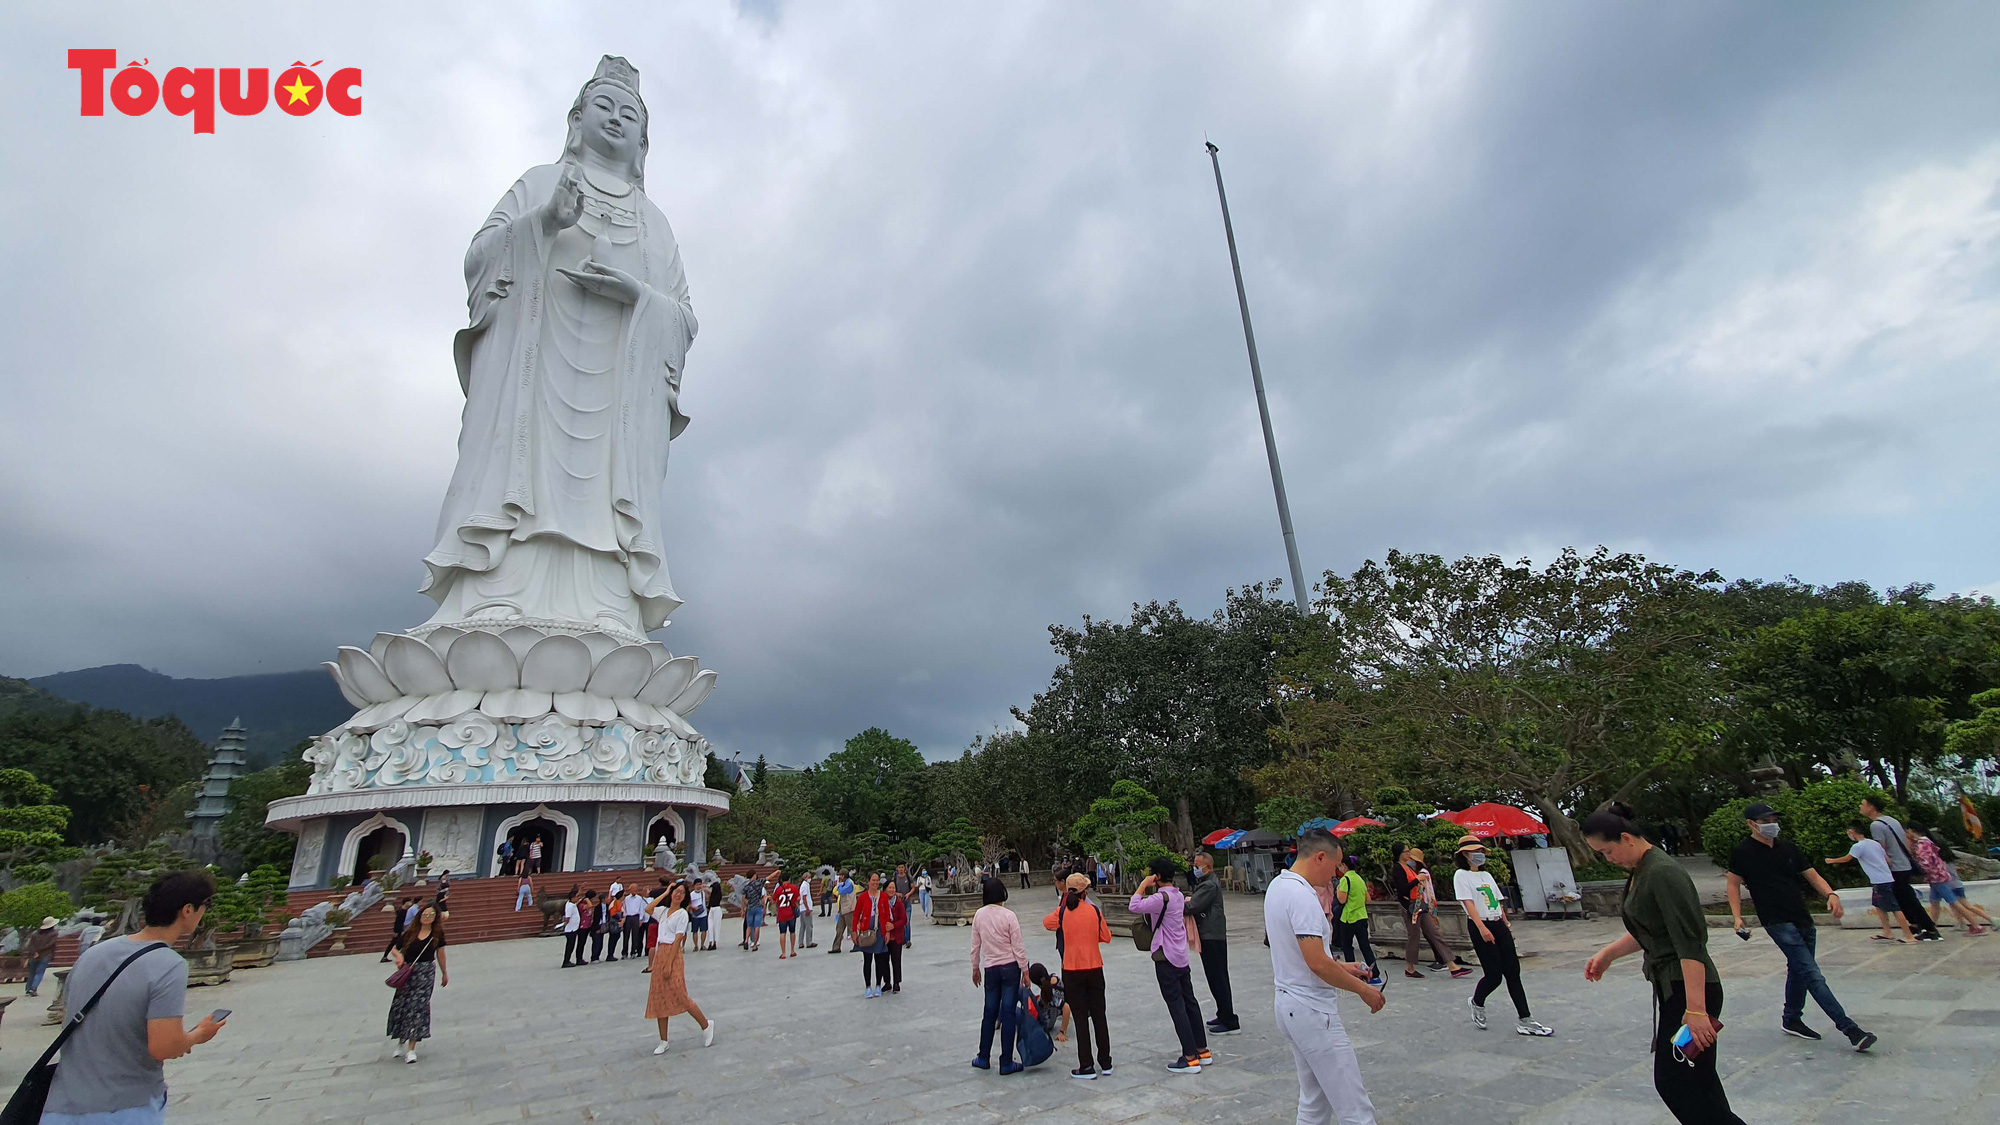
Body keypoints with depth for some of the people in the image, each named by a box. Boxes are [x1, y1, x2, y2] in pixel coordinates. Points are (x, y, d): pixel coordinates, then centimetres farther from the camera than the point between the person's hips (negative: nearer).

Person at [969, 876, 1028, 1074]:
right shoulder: (1008, 916, -14)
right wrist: (1025, 970, -1)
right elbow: (1018, 947, -11)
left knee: (990, 1013, 15)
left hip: (990, 968, 3)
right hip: (1010, 967, -3)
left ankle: (983, 1057, 23)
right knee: (1008, 1013, 3)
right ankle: (1006, 1062, 8)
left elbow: (975, 945, 5)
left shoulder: (979, 915, -3)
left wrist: (975, 968, 18)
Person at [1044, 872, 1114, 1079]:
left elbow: (1046, 923, 10)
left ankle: (1086, 1067, 7)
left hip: (1072, 971, -1)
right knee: (1099, 1015, 14)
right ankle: (1105, 1063, 22)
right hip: (1094, 969, 1)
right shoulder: (1094, 910, -7)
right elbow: (1106, 937, 2)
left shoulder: (1062, 911, -9)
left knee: (1080, 1018, 5)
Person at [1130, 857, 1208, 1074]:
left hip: (1166, 959, -9)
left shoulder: (1162, 897, -21)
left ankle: (1190, 1059, 0)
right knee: (1190, 1002, 15)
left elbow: (1135, 906, -27)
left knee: (1176, 1007, -3)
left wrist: (1143, 885, -16)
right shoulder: (1178, 895, 8)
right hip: (1181, 957, 9)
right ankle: (1203, 1051, 23)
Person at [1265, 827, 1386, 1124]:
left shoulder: (1277, 886, 9)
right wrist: (1363, 989, -10)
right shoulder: (1302, 896, -22)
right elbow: (1317, 964, -24)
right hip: (1313, 1011, -10)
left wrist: (1341, 966, 17)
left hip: (1288, 1005, 10)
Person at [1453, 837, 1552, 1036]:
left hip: (1499, 926, 7)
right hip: (1481, 928, -7)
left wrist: (1507, 925, 16)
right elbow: (1468, 903, -17)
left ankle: (1524, 1020, 6)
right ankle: (1477, 1003, 22)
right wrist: (1482, 928, -26)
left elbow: (1498, 902, 21)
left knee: (1513, 972, 3)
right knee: (1494, 975, -6)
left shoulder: (1487, 875, 17)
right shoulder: (1461, 875, -7)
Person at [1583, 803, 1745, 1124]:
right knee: (1696, 1083, 16)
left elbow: (1690, 944, -25)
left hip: (1689, 989, -10)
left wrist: (1696, 1009, -25)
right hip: (1670, 987, 10)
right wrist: (1608, 953, 15)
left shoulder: (1663, 873, -21)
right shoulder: (1639, 871, 8)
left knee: (1675, 1082, -4)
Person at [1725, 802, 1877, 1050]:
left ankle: (1791, 1020, 30)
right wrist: (1737, 918, -5)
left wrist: (1831, 895, -8)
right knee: (1813, 975, -11)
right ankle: (1849, 1028, -10)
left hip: (1803, 919, 7)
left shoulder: (1786, 848, 10)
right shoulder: (1742, 852, -6)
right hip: (1778, 923, -7)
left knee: (1799, 970, 16)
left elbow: (1812, 876, 12)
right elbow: (1733, 884, 1)